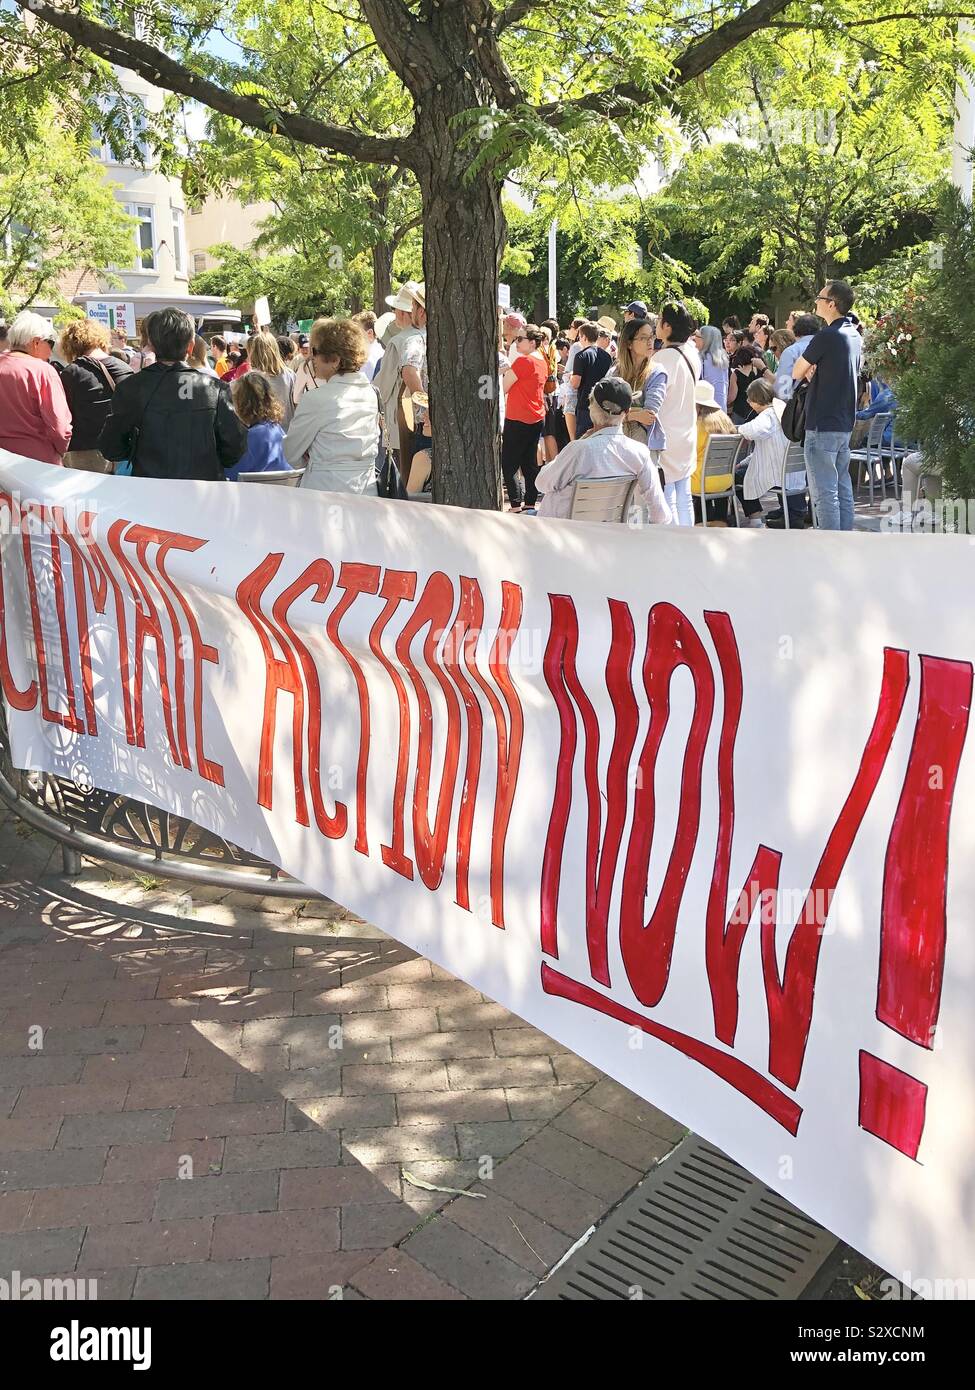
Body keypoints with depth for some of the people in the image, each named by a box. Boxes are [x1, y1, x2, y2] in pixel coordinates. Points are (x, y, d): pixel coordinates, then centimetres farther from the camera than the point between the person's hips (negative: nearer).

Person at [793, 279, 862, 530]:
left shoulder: (826, 336, -15)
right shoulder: (854, 335, 13)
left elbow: (796, 373, -8)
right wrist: (815, 370, 3)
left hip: (822, 425, -9)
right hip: (845, 423, 9)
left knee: (824, 492, -7)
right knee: (843, 488, 12)